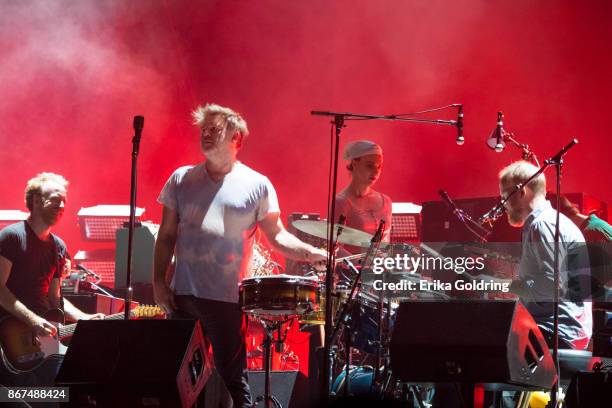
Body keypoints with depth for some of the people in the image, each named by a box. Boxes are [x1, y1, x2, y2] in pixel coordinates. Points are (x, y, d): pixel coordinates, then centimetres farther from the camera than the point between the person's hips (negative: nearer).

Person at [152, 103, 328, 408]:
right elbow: (167, 235, 11)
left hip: (227, 298, -3)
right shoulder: (181, 179, 9)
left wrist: (309, 253, -14)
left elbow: (277, 235, 3)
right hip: (182, 296, 3)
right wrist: (158, 281, 3)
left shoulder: (257, 185, 1)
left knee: (233, 377, -1)